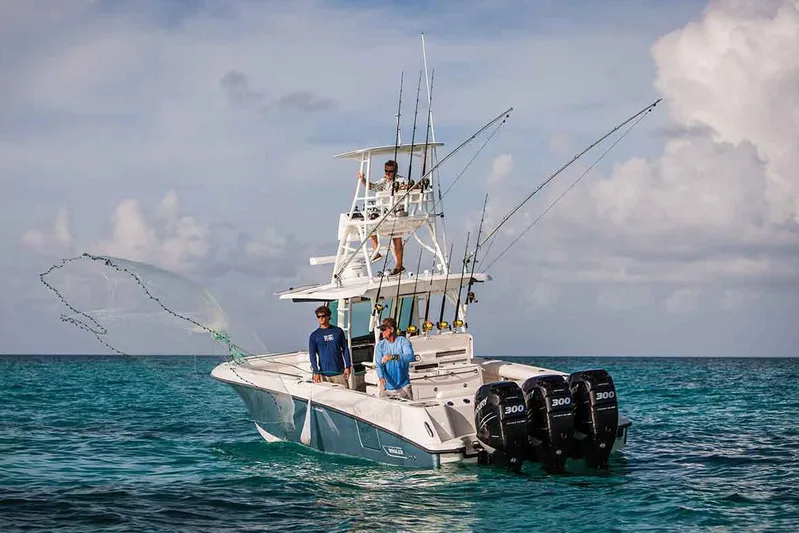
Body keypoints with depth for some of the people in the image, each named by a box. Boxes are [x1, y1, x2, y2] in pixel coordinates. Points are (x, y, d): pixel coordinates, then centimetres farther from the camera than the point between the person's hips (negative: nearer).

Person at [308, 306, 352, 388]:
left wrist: (347, 367, 1)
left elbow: (345, 349, 10)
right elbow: (312, 354, 0)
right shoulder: (314, 335, 5)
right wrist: (316, 372, -10)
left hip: (339, 372, 1)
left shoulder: (338, 331, 8)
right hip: (324, 374, -1)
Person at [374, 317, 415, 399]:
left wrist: (393, 357, -39)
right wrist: (381, 377, -29)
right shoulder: (380, 345, 2)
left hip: (403, 386, -2)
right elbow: (379, 365, -9)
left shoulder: (403, 342, -6)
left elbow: (411, 356, -24)